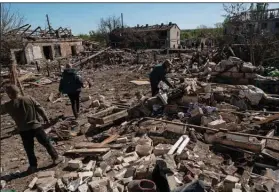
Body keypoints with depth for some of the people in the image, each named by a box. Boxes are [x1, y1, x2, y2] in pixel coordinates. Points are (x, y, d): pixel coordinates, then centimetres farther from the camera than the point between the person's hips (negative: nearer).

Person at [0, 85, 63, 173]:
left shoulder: (8, 106, -8)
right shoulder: (29, 98, -6)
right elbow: (40, 109, 0)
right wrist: (46, 118, 11)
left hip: (23, 130, -1)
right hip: (36, 126, 1)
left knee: (29, 149, 13)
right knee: (46, 143, 13)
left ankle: (33, 166, 22)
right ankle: (55, 157, 21)